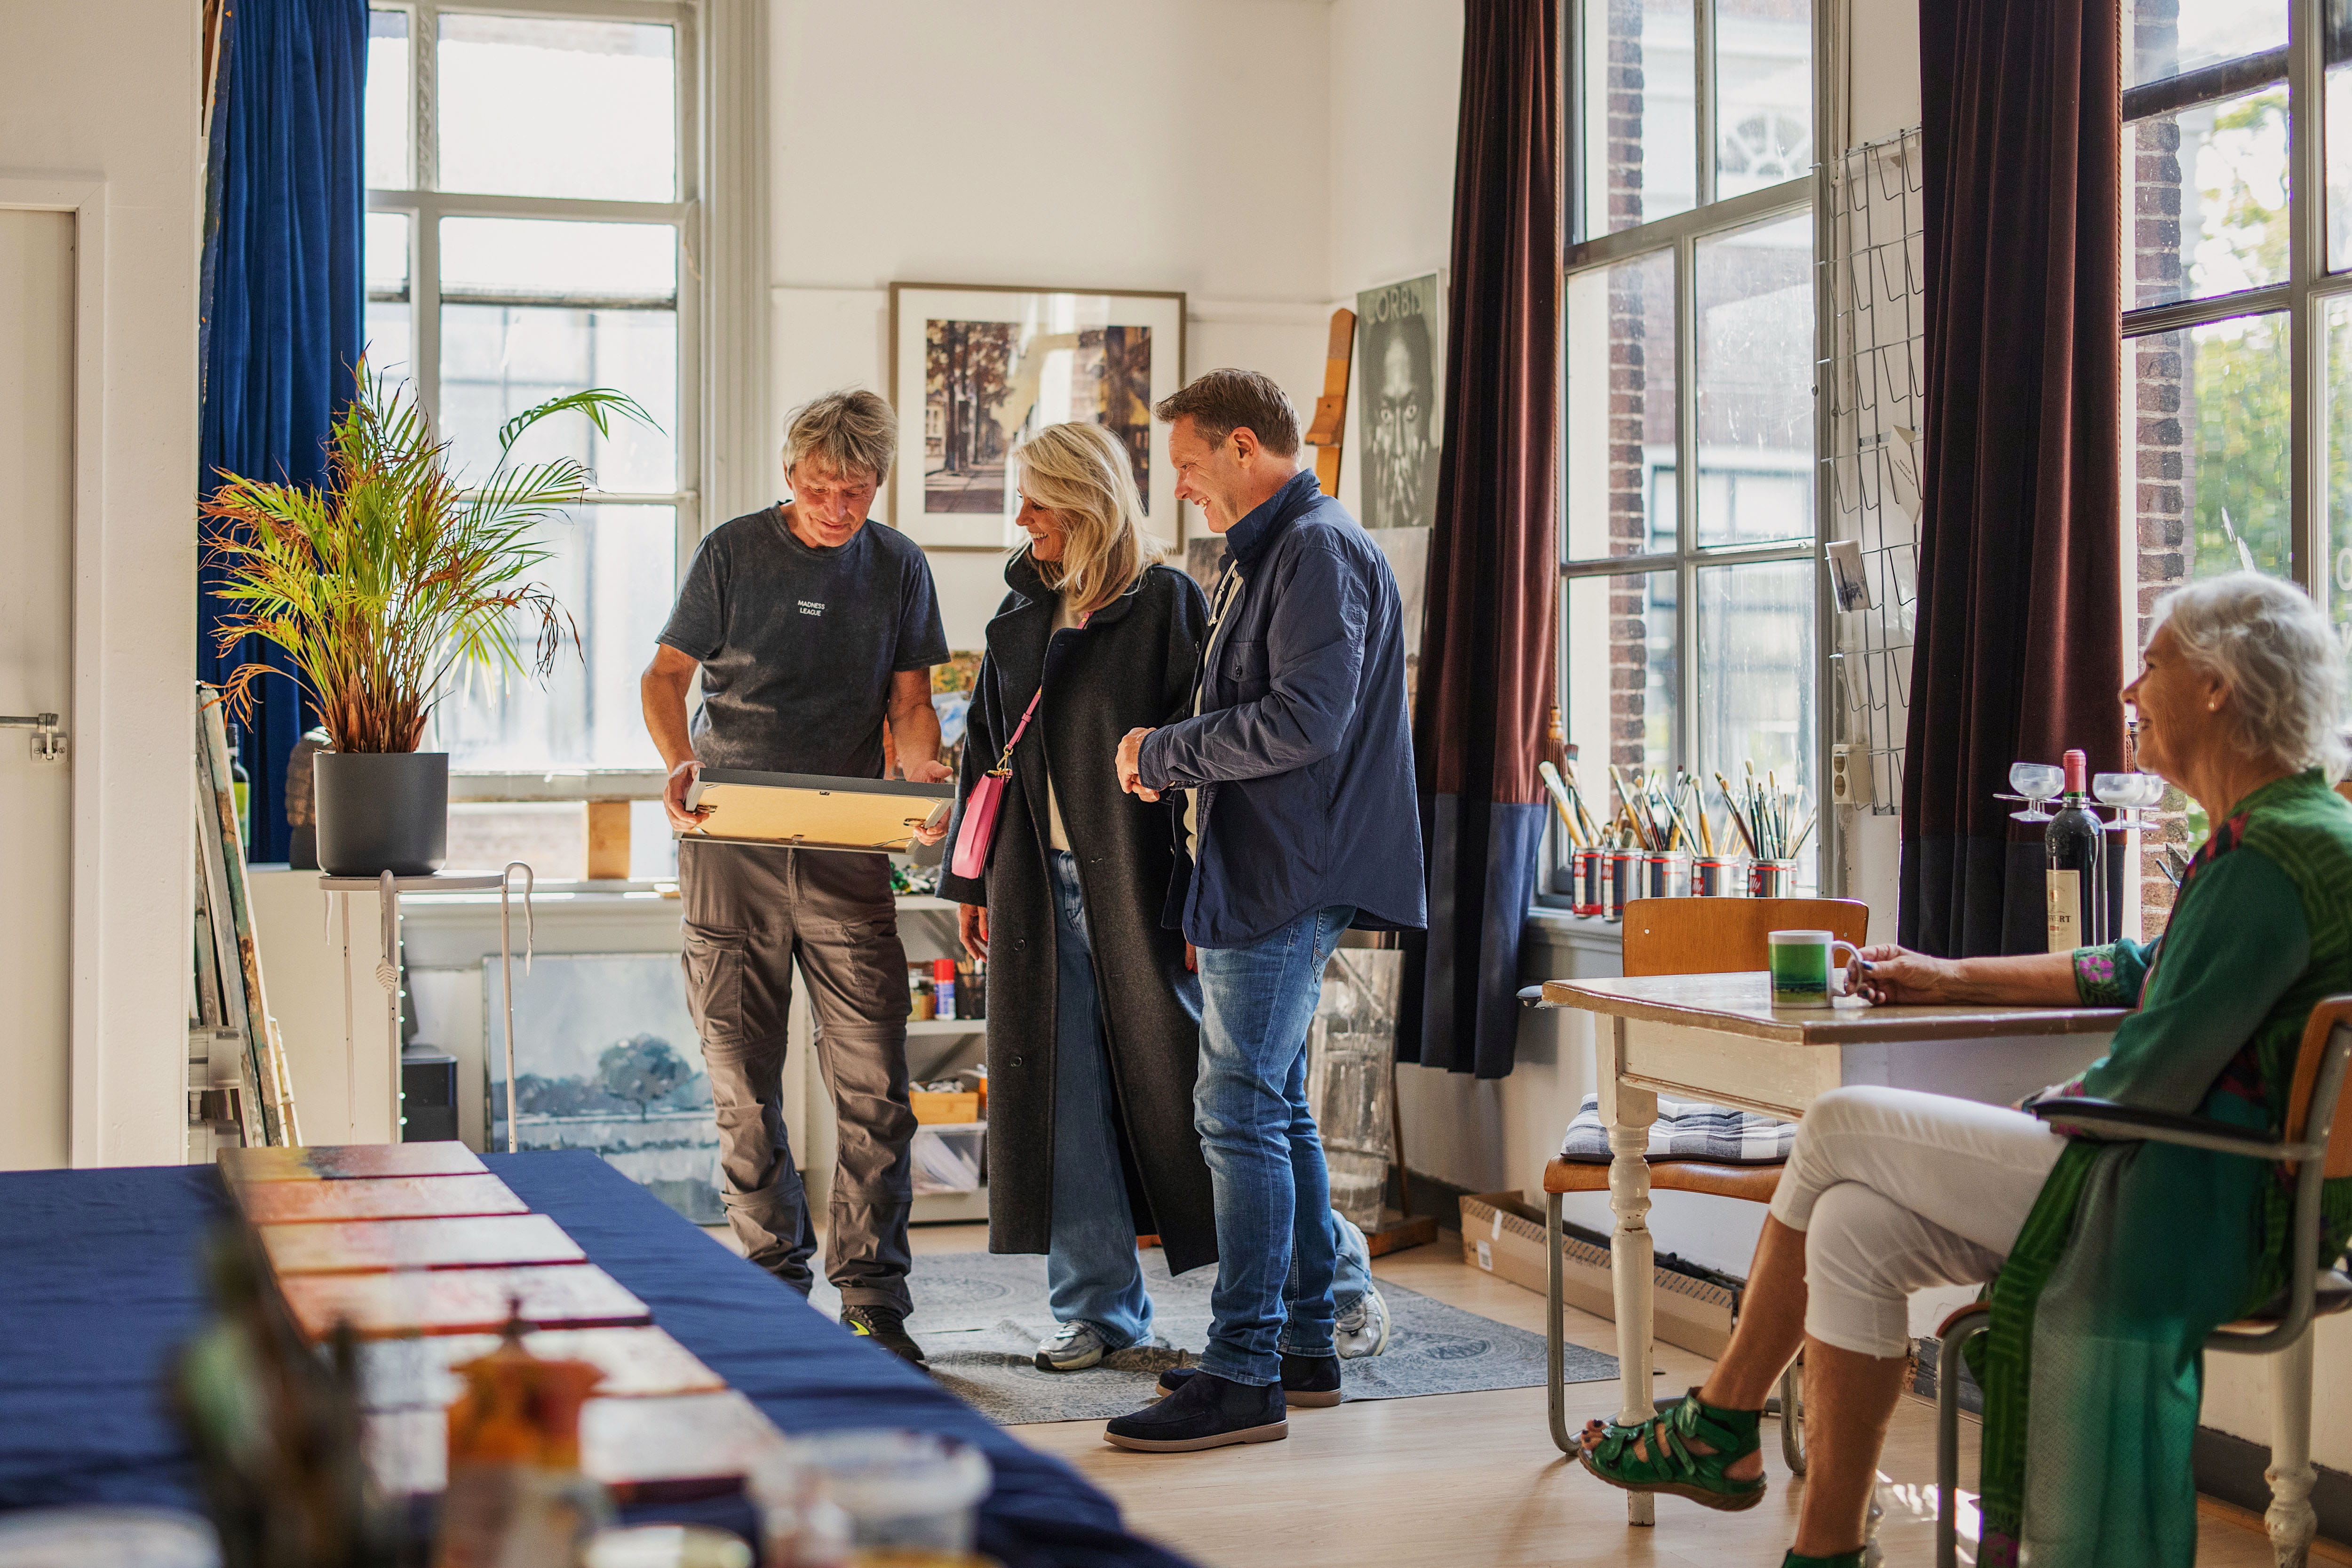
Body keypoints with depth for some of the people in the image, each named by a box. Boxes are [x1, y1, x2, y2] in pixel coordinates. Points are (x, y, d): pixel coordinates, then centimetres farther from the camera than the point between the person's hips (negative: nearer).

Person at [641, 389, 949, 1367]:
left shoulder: (897, 568, 8)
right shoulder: (733, 553, 3)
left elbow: (909, 699, 10)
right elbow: (666, 674, 3)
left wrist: (922, 769, -12)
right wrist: (680, 762, -17)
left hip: (846, 849, 1)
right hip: (729, 849, -1)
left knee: (873, 1082, -6)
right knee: (744, 1082, 4)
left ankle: (871, 1299, 3)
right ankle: (774, 1281, 16)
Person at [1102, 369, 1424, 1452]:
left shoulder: (1319, 552, -13)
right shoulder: (1265, 556, 21)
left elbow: (1306, 719, -23)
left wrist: (1166, 754, -13)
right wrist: (1176, 761, 9)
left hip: (1287, 877, -11)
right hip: (1265, 875, 11)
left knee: (1240, 1111, -11)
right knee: (1276, 1108, 14)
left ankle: (1244, 1376, -9)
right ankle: (1305, 1344, 23)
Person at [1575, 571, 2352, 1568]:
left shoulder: (2271, 858, -20)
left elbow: (2152, 1082, -24)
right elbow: (2144, 974, 26)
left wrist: (2063, 1108, -2)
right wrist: (1957, 979, 26)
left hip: (2196, 1213, -10)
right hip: (2214, 1189, 10)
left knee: (1841, 1131, -5)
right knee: (1855, 1228, -1)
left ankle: (1718, 1427, 11)